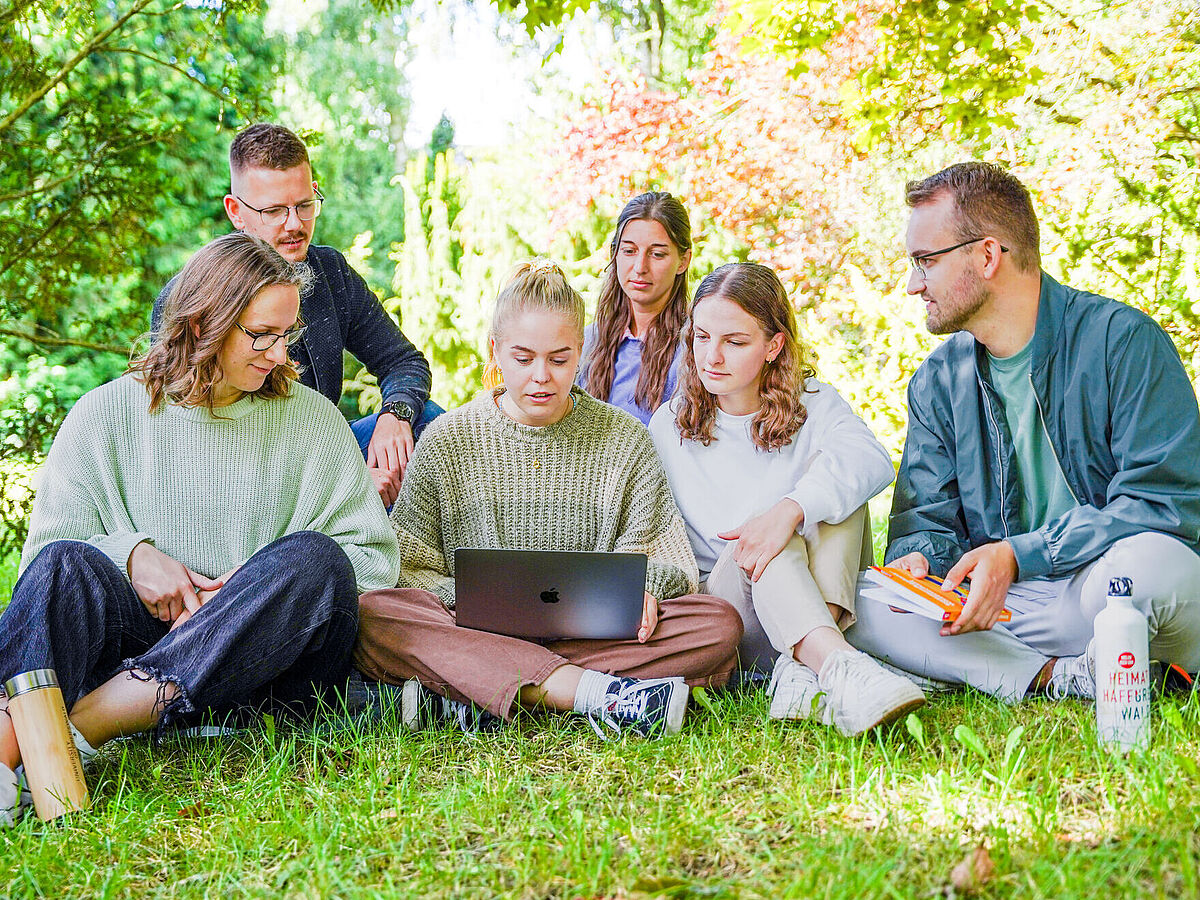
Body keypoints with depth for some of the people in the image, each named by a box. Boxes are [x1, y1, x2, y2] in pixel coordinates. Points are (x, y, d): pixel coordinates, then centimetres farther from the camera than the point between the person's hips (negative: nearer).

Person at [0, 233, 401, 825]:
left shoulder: (311, 420, 10)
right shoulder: (106, 415, 9)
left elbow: (376, 558, 4)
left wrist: (259, 581, -12)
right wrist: (131, 553, -14)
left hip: (262, 661, 0)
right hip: (137, 633, 0)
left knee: (313, 557, -30)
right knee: (68, 563, -27)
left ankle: (80, 725, -42)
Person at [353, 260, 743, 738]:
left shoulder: (624, 439, 10)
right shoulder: (446, 442, 8)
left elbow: (670, 562, 11)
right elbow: (407, 570, 5)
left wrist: (638, 583, -13)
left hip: (593, 632, 1)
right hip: (475, 631, -1)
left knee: (720, 624, -25)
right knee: (371, 615, -30)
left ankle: (471, 693, -30)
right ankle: (594, 691, -37)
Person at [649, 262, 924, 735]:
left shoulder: (812, 403, 5)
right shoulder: (669, 426, 7)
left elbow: (871, 459, -20)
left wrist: (789, 509, -38)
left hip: (826, 597, 1)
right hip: (724, 602, 0)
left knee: (830, 471, -24)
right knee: (765, 548, -32)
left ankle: (807, 667, -40)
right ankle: (842, 670, -57)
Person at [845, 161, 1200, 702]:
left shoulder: (1121, 340, -9)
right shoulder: (938, 382, 10)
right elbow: (925, 516, 10)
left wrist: (1018, 554, -23)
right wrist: (918, 559, -16)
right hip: (1003, 607, 5)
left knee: (1147, 564, -39)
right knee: (859, 606, -18)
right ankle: (1061, 677, -22)